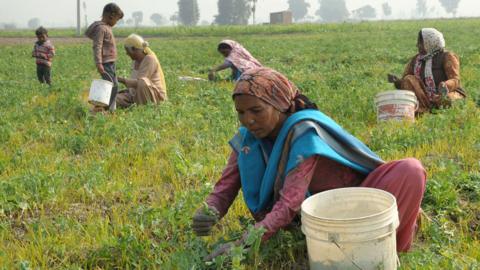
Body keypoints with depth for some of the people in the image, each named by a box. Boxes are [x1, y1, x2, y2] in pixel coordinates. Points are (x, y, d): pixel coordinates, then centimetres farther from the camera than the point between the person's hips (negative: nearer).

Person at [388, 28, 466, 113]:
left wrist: (445, 86, -40)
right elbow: (404, 84, 6)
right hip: (427, 98, 4)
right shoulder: (415, 60, 9)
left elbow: (455, 80, -17)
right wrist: (397, 81, -18)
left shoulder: (447, 56, -5)